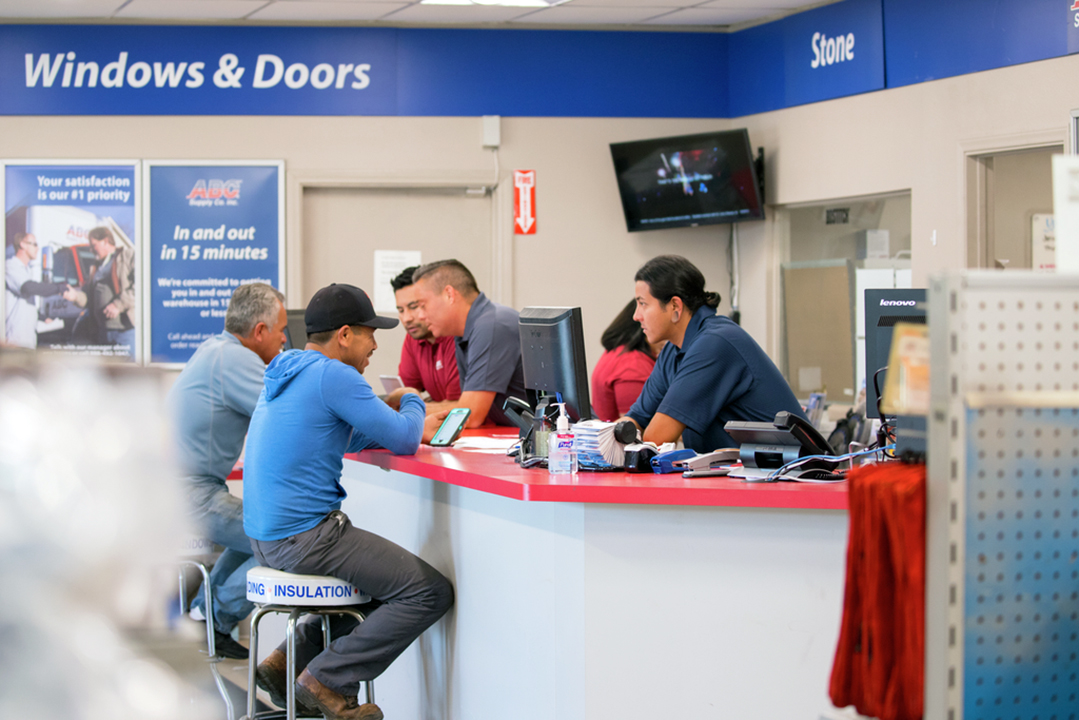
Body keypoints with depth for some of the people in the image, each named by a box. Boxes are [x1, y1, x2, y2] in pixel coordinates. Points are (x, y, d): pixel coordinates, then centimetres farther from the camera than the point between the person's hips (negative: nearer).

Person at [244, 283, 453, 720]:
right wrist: (412, 403, 8)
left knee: (384, 576, 28)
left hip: (266, 535, 10)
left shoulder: (286, 371, 16)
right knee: (431, 592, -9)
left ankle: (288, 662, 21)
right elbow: (405, 441, -13)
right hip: (305, 534, -10)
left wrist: (402, 419, 17)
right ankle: (327, 681, -7)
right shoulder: (333, 376, -14)